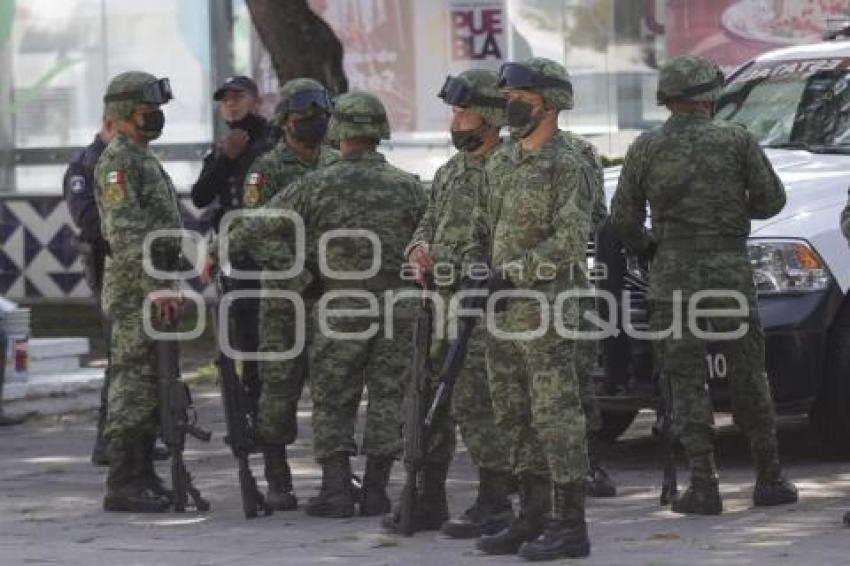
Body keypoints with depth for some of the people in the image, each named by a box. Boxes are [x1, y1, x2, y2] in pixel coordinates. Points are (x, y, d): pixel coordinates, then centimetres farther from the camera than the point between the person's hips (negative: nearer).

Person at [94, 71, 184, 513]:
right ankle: (122, 485, -9)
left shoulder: (143, 160, 19)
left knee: (150, 388, 11)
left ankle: (143, 479, 16)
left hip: (153, 286, 10)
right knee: (132, 386, -9)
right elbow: (125, 234, -23)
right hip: (135, 289, -10)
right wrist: (155, 287, -28)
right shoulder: (117, 161, -13)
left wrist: (165, 284, 22)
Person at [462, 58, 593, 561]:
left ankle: (570, 526, -5)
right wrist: (476, 273, 3)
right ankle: (534, 517, 20)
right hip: (503, 314, 9)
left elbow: (569, 242, -18)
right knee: (517, 419, 13)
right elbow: (481, 231, 21)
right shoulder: (500, 164, 15)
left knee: (557, 417, -7)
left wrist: (510, 274, -20)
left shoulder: (566, 167, -10)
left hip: (545, 311, -9)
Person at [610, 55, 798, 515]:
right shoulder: (736, 140, -2)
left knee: (686, 382, 2)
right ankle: (769, 480, 13)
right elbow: (771, 200, 0)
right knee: (748, 377, 10)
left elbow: (623, 217, 4)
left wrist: (642, 245, 24)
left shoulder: (646, 148, 0)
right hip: (730, 270, 0)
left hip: (672, 274, 0)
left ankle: (703, 486, -4)